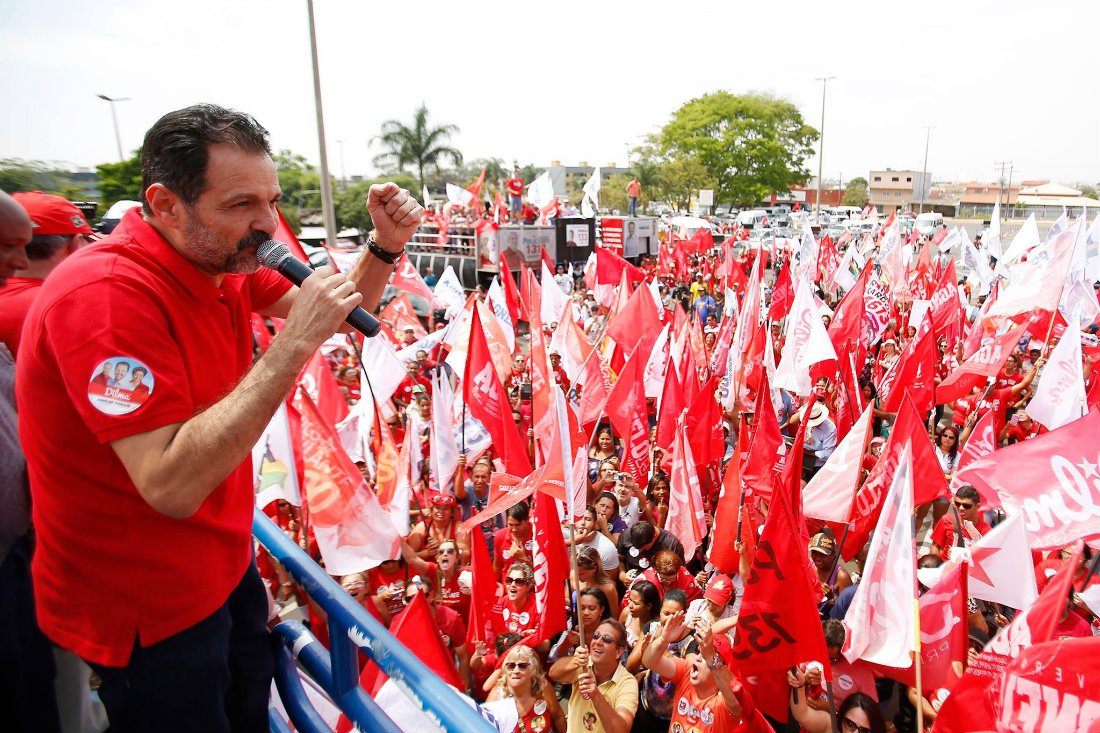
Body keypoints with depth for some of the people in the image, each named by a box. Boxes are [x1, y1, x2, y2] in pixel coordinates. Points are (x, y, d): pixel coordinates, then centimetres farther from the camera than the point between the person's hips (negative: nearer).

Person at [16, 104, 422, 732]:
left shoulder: (227, 264, -3)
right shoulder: (108, 294, -29)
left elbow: (341, 314, 8)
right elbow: (174, 486, -35)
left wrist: (386, 247, -10)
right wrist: (294, 342, -36)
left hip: (226, 564, 8)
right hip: (146, 612, -7)